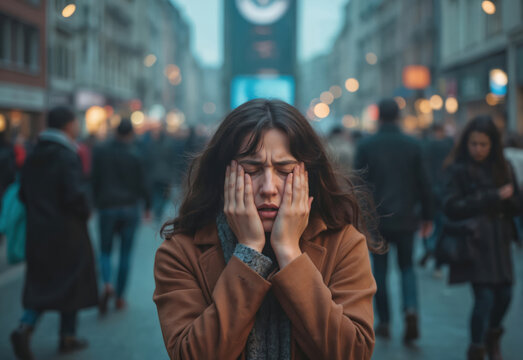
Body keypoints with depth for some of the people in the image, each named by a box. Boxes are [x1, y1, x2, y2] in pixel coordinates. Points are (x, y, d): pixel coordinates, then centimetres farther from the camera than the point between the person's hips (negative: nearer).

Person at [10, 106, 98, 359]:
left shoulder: (34, 156, 7)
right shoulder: (67, 156, -16)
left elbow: (23, 193, 10)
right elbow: (76, 194, -23)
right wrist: (84, 213, -5)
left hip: (38, 231, 6)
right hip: (67, 232, -6)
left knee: (40, 283, 13)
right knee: (71, 282, 9)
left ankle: (24, 328, -8)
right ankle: (68, 337, 18)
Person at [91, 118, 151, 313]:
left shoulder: (100, 152, 0)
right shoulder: (134, 155, -6)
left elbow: (95, 181, 3)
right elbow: (141, 185, -4)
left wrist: (97, 203, 15)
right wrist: (147, 206, 9)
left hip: (107, 208, 1)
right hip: (130, 208, -1)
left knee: (105, 251, 10)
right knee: (125, 253, 9)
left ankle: (107, 284, -18)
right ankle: (120, 297, 12)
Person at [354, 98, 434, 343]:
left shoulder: (365, 146, -4)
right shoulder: (413, 145, -1)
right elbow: (423, 184, 2)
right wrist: (427, 216, 11)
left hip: (376, 219, -1)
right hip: (405, 219, 1)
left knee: (380, 270, 11)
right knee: (406, 266, 14)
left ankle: (384, 322, 13)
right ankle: (411, 309, -9)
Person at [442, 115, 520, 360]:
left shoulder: (503, 168, 7)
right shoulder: (458, 169, -6)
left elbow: (516, 205, 9)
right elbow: (451, 207, -15)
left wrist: (506, 199, -15)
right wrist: (492, 197, -16)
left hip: (499, 241, 5)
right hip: (473, 241, -5)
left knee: (504, 294, 8)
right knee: (484, 296, -11)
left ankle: (493, 337, 37)